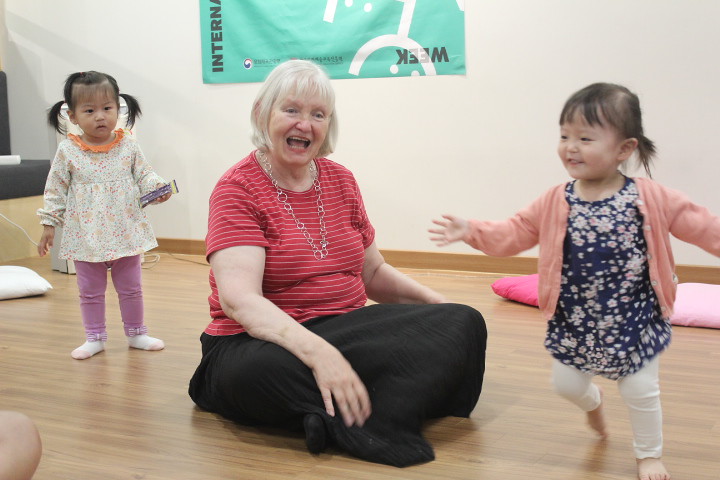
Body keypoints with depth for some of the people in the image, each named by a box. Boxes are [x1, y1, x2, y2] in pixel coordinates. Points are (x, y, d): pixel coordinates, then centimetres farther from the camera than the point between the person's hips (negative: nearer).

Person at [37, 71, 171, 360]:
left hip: (126, 233, 1)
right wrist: (49, 223, -2)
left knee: (131, 288, 13)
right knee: (90, 291, 11)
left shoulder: (128, 145, -4)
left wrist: (157, 188, -19)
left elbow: (144, 174, 2)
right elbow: (55, 190, -1)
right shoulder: (68, 151, -7)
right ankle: (95, 338, 24)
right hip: (86, 236, -1)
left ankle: (136, 333, 28)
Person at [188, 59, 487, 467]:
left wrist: (436, 302, 4)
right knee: (264, 370, -42)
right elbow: (239, 298, -23)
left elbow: (373, 273, 21)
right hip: (266, 341, -6)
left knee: (464, 324, -16)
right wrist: (318, 352, -38)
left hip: (349, 328, 6)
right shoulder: (238, 189, -8)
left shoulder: (341, 181, 11)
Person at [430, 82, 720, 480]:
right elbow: (514, 234, -3)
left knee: (641, 391, 7)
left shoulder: (651, 199, -13)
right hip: (575, 321, 3)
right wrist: (471, 231, -16)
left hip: (633, 320, -2)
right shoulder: (555, 203, -7)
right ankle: (593, 403, 52)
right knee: (566, 384, 15)